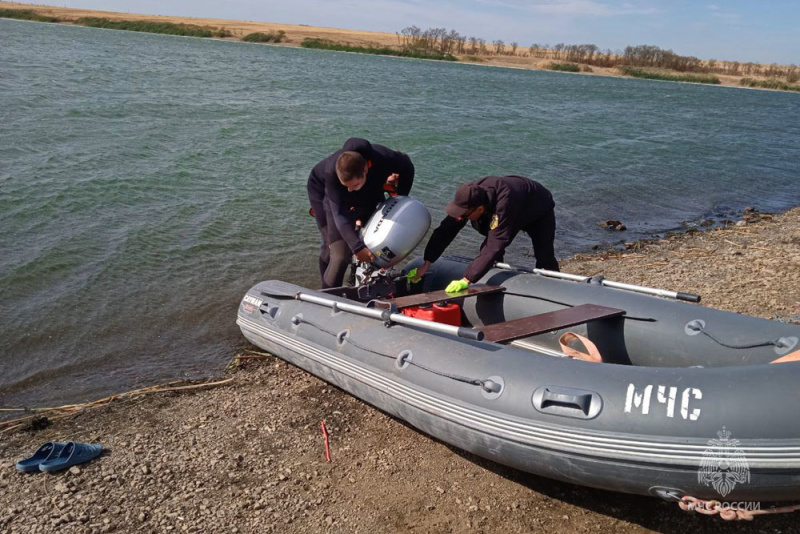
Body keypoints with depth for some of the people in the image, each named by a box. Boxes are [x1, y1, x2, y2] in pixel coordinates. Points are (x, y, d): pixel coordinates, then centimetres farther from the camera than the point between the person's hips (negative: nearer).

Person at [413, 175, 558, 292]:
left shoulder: (504, 204, -51)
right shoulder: (469, 196, -31)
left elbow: (495, 246, -52)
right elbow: (446, 230, -27)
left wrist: (466, 280, -56)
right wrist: (426, 264, -30)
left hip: (539, 212, -5)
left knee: (545, 260, -8)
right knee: (486, 251, -6)